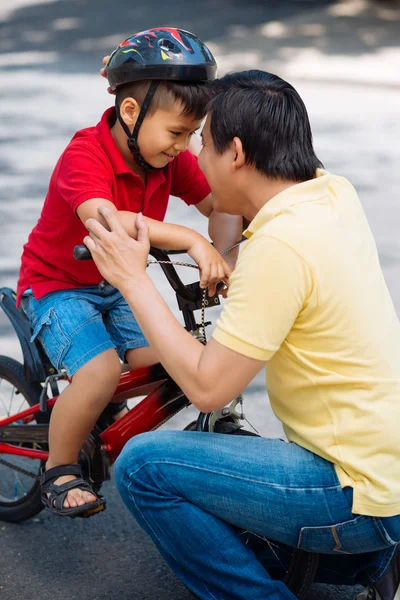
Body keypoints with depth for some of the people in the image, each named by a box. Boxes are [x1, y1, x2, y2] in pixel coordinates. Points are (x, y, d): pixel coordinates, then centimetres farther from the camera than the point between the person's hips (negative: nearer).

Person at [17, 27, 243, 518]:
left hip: (117, 284, 7)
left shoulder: (171, 158, -6)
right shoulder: (85, 155, -28)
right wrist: (191, 240, -52)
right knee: (100, 370, -27)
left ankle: (99, 409, 22)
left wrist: (221, 256, -30)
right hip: (58, 285, -6)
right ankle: (59, 471, -3)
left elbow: (219, 204, -8)